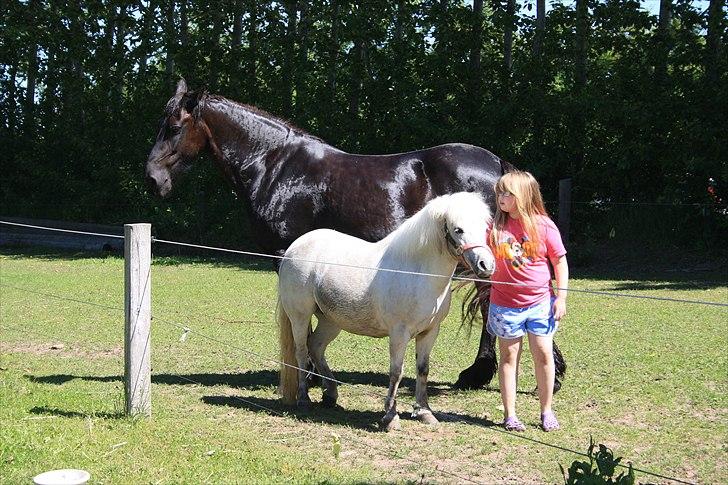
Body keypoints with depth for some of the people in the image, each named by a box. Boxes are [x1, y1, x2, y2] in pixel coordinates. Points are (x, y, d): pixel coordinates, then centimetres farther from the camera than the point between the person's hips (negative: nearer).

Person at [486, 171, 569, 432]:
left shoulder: (544, 225, -6)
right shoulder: (494, 226, -2)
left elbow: (560, 262, 0)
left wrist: (561, 297, -4)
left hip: (540, 302, -1)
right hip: (504, 304, 1)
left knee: (543, 354, 1)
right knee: (509, 356, 6)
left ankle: (546, 411, 17)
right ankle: (509, 414, 14)